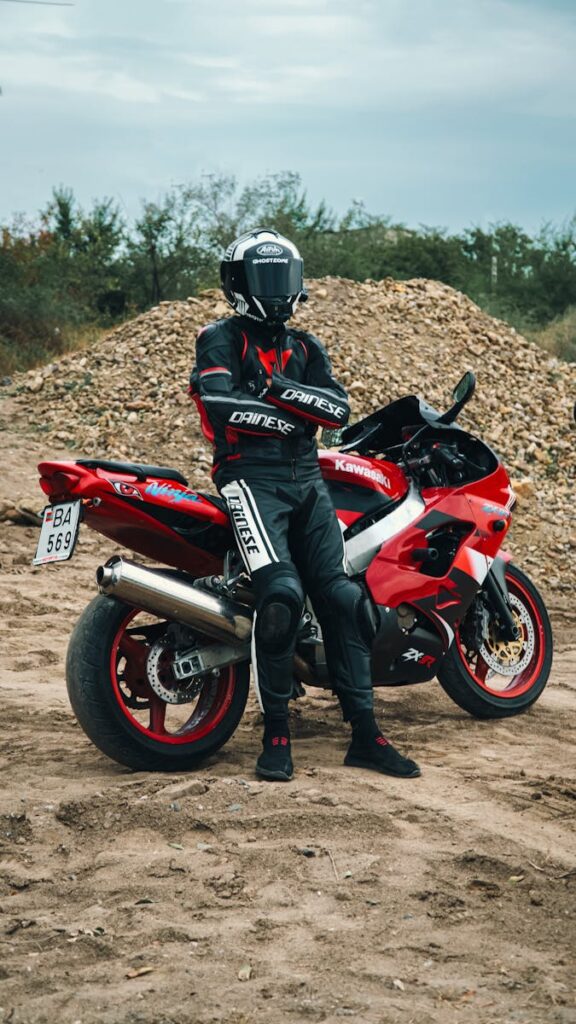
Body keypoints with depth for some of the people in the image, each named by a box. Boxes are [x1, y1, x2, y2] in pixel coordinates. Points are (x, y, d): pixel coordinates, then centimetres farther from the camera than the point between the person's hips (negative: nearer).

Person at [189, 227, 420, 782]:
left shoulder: (306, 348, 19)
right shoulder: (220, 339, 3)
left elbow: (338, 407, 2)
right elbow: (221, 405, -17)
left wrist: (280, 388, -11)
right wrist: (294, 417, -6)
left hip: (307, 479, 6)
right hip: (251, 476, -6)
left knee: (341, 598, -2)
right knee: (281, 594, -23)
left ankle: (364, 734, 3)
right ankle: (275, 735, -11)